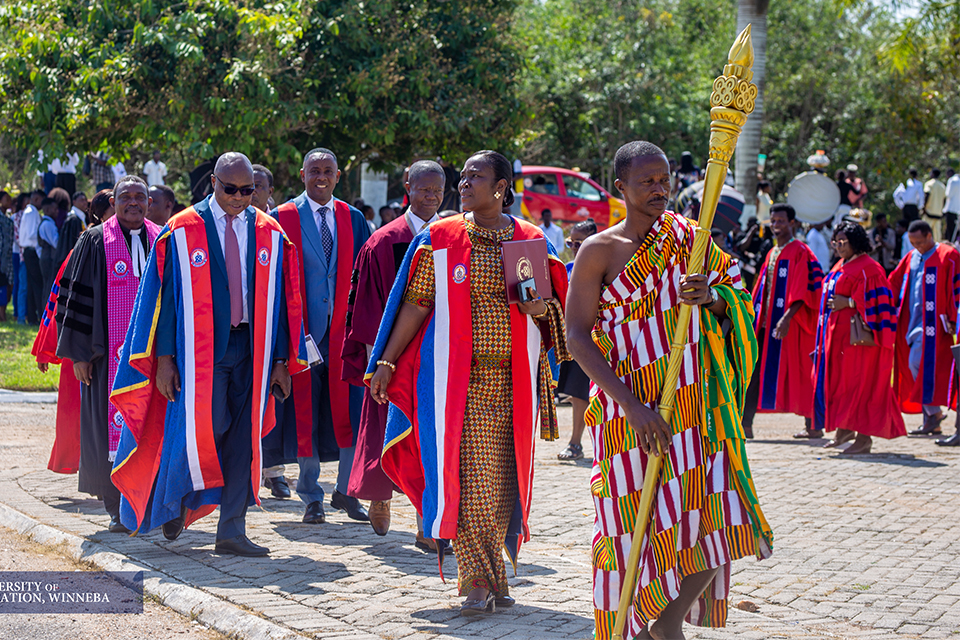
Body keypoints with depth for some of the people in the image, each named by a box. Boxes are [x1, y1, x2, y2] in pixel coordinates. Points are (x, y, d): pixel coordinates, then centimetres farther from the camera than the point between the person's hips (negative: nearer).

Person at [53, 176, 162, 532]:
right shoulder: (96, 242, 2)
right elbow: (78, 297, 1)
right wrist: (79, 353, -5)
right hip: (111, 353, -3)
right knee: (113, 423, -3)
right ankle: (119, 509, 5)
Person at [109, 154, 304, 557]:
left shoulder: (271, 234, 6)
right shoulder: (181, 232, -1)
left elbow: (284, 300, 7)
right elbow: (164, 295, -2)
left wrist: (282, 360, 3)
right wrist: (164, 357, -7)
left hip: (250, 350, 3)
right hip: (199, 350, -3)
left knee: (243, 438, 1)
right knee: (205, 427, -10)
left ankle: (231, 533, 7)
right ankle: (173, 496, 20)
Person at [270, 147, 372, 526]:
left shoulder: (352, 219, 9)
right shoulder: (282, 218, 1)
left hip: (343, 327, 2)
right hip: (301, 327, -2)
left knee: (351, 409, -2)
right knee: (305, 412, 2)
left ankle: (346, 490, 13)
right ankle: (311, 497, 14)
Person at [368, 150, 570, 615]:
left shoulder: (531, 240, 8)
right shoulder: (439, 239, 4)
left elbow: (555, 304, 15)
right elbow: (416, 304, 5)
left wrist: (541, 308, -8)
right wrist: (386, 362, 1)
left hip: (513, 380, 2)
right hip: (457, 378, -2)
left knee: (504, 479, 2)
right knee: (467, 476, -9)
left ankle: (492, 573, 17)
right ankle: (478, 580, -3)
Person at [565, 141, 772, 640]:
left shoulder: (688, 240, 10)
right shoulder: (598, 251, -2)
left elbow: (738, 309, 13)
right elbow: (577, 335, -9)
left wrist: (711, 299, -13)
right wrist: (632, 405, -18)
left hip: (695, 407, 3)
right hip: (629, 410, -3)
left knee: (716, 520, -6)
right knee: (636, 531, 0)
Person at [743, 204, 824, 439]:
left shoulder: (800, 252, -7)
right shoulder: (772, 254, 18)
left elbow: (802, 291, -16)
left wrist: (787, 317, -26)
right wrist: (755, 317, 14)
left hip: (790, 323, -8)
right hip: (766, 322, 8)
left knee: (797, 373, -4)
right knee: (756, 370, 2)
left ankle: (813, 425, 5)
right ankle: (745, 425, 2)